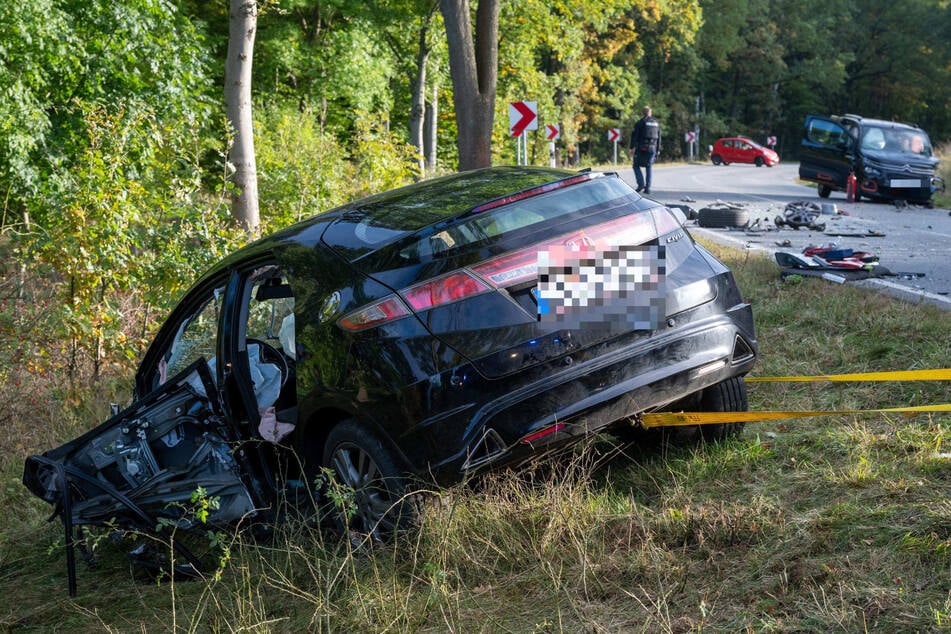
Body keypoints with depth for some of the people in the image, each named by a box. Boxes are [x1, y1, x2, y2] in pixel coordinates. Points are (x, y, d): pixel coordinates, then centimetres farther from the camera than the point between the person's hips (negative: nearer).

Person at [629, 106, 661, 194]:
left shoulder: (640, 122, -4)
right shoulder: (656, 123, 12)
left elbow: (634, 135, -9)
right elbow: (659, 138, 14)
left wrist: (631, 147, -6)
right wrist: (657, 150, 19)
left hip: (641, 148, -4)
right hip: (652, 148, 4)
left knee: (636, 166, 6)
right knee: (648, 168, 9)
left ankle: (641, 184, -10)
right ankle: (647, 188, 4)